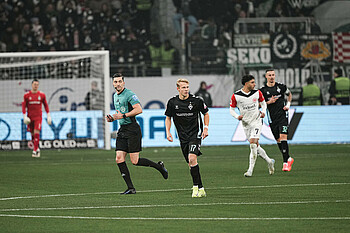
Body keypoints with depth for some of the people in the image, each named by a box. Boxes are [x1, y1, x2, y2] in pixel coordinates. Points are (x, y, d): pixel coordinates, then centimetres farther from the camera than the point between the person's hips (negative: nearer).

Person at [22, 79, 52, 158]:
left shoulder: (42, 95, 2)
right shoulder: (26, 95, 0)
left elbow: (46, 105, 11)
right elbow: (24, 106, 2)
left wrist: (48, 115, 8)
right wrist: (24, 116, -7)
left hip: (38, 117, -1)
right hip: (30, 117, 1)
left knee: (36, 133, -14)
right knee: (32, 134, 7)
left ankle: (35, 151, -14)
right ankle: (37, 149, 26)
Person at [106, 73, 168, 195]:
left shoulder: (129, 94, -11)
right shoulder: (115, 96, 17)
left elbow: (139, 109, -22)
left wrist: (123, 115, -21)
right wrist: (112, 118, 11)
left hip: (132, 129, -8)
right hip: (122, 130, 8)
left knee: (135, 161, -10)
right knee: (119, 159, -4)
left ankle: (159, 166, 14)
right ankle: (130, 188, 0)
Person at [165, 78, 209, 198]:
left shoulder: (196, 100, -7)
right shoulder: (172, 102, -1)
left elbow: (206, 113, 8)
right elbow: (168, 118, 13)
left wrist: (206, 128, -3)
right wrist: (168, 132, 0)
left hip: (195, 134, -4)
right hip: (183, 137, 4)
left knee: (192, 159, -22)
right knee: (191, 163, 6)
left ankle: (196, 187, -15)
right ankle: (200, 189, 16)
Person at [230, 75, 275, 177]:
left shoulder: (257, 93, -2)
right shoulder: (236, 96, -7)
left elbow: (263, 102, 16)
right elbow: (231, 109, 2)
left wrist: (263, 112, -3)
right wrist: (237, 116, -17)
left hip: (257, 121, -2)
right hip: (246, 123, 2)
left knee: (253, 144, -16)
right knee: (256, 146, 8)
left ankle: (250, 170, -14)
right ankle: (269, 161, 31)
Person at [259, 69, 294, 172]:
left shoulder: (281, 86, 1)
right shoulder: (263, 90, -1)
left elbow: (289, 94, 21)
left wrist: (288, 104, 6)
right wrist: (268, 102, -13)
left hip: (283, 116, -2)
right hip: (272, 119, 2)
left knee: (283, 137, -15)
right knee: (278, 140, 7)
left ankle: (285, 163, -15)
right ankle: (289, 159, 26)